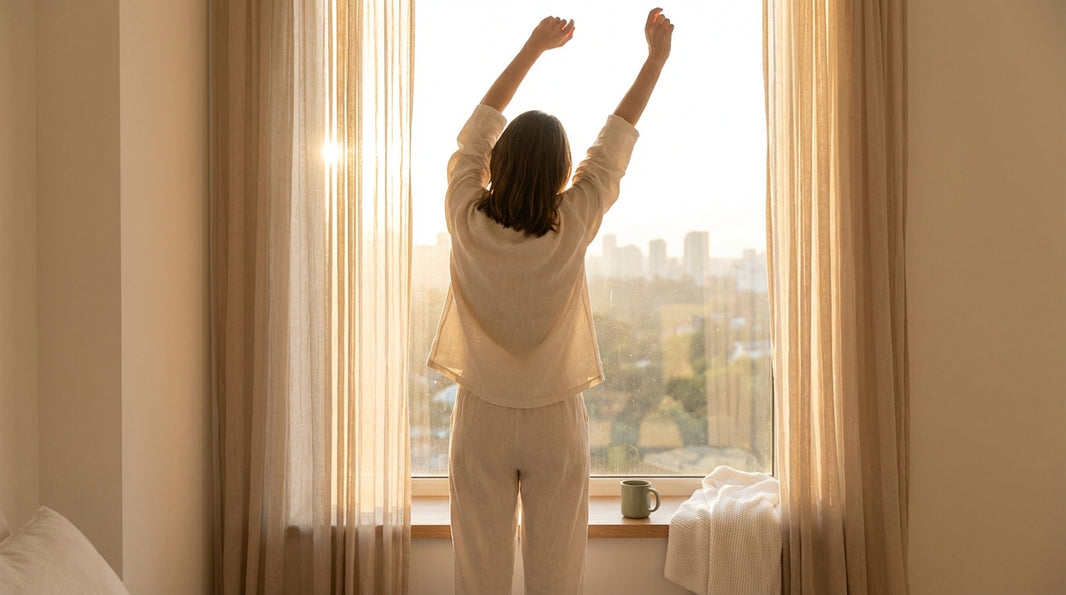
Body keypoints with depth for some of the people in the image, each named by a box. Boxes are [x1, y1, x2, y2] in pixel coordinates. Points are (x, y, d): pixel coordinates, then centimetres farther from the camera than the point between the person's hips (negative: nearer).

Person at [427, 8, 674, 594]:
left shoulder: (467, 219, -10)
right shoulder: (571, 226, -12)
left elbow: (479, 128, 5)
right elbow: (616, 140, 1)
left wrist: (533, 47, 16)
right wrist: (656, 56, 14)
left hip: (481, 420, 1)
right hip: (556, 420, -1)